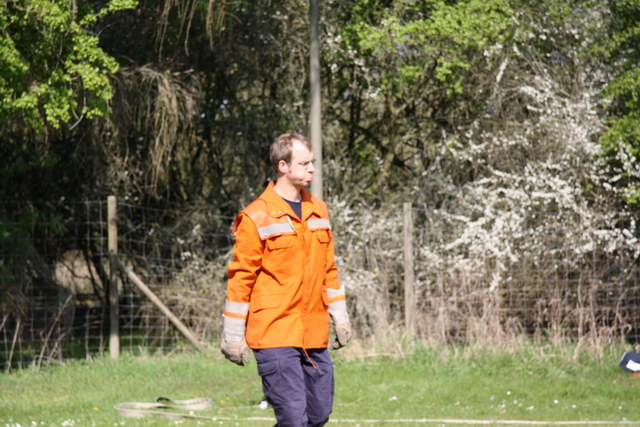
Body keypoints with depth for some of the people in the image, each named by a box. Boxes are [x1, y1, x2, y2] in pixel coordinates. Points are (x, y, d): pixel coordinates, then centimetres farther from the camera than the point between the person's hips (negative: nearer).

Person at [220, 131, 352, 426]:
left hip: (315, 336, 7)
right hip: (274, 335, -7)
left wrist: (340, 318, 18)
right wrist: (233, 335, -5)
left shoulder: (319, 211, 13)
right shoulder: (257, 217, -7)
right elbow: (240, 278, -5)